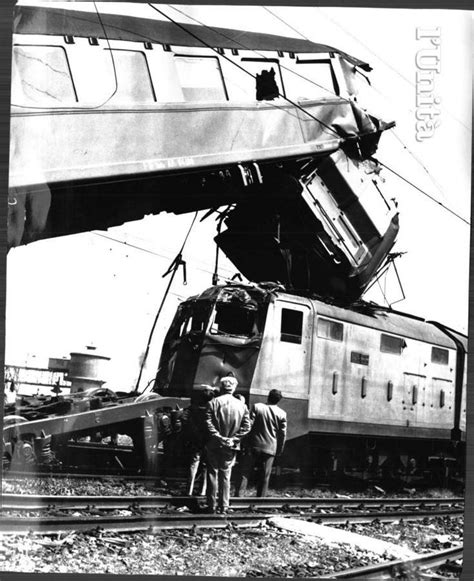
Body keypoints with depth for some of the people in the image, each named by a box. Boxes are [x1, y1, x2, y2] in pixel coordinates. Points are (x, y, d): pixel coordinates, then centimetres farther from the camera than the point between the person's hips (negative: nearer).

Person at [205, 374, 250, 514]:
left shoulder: (213, 403, -6)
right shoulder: (242, 405, 1)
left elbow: (208, 423, -14)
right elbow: (246, 427, -3)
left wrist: (219, 437, -11)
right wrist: (234, 439, -3)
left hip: (214, 445, -2)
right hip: (231, 447, 2)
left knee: (213, 474, 7)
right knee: (226, 476, 11)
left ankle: (212, 506, 7)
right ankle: (224, 506, 10)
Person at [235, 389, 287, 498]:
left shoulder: (257, 407, -4)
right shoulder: (282, 414, -1)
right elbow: (282, 434, 2)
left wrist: (245, 443, 3)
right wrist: (279, 451, 12)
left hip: (254, 446, -1)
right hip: (270, 449, 1)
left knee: (245, 473, 4)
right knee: (264, 476, 8)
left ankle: (239, 496, -3)